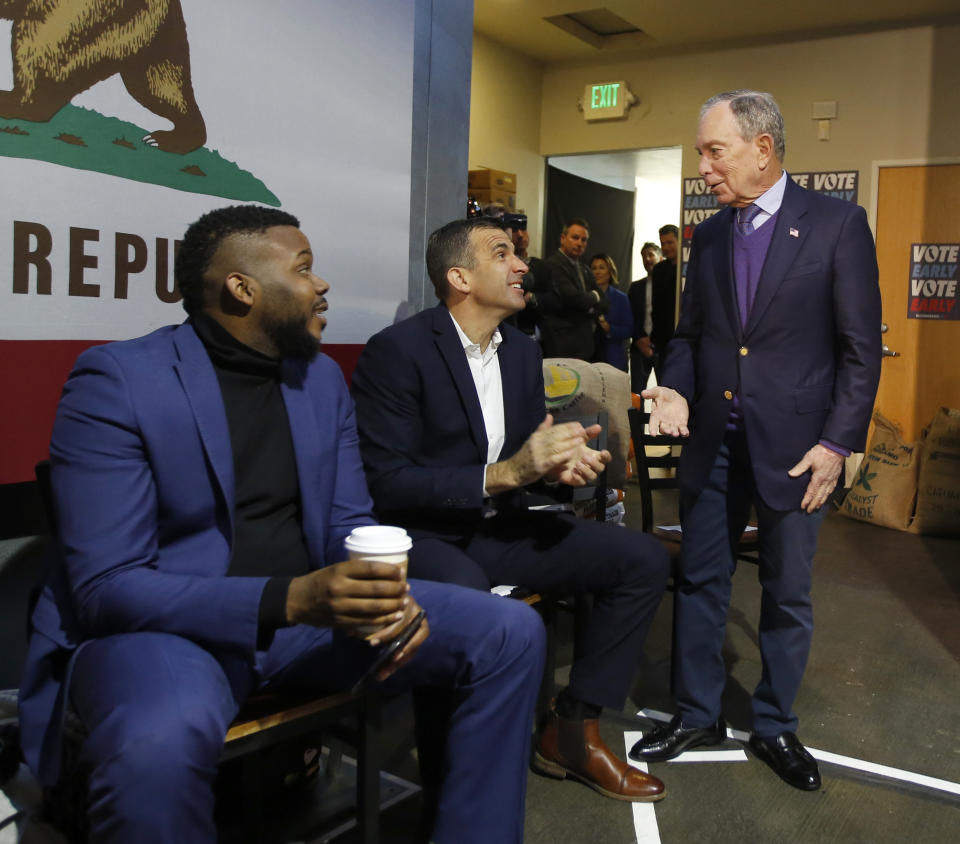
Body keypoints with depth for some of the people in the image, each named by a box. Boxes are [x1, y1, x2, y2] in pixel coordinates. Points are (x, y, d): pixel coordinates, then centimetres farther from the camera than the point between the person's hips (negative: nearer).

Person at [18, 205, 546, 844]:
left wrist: (389, 595, -15)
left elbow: (351, 522, 9)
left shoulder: (323, 377, 7)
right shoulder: (116, 381, -12)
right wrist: (288, 599, -30)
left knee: (511, 633, -8)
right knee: (161, 744, -41)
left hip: (307, 609, 6)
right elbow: (107, 587, -18)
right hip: (164, 623, -5)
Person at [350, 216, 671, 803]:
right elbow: (386, 483, -19)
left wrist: (562, 462, -10)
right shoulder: (397, 351, -14)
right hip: (424, 534, -7)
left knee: (644, 560, -4)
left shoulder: (523, 351, 9)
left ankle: (572, 731, 6)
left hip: (498, 526, 7)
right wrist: (505, 474, -26)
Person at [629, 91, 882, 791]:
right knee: (700, 580, 10)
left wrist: (838, 443, -12)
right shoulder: (709, 236, 9)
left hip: (793, 443, -4)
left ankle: (776, 727, 28)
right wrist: (677, 387, -6)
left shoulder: (837, 223, -5)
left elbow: (861, 346, -6)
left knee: (788, 593, 10)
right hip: (713, 438, 4)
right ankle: (697, 715, 27)